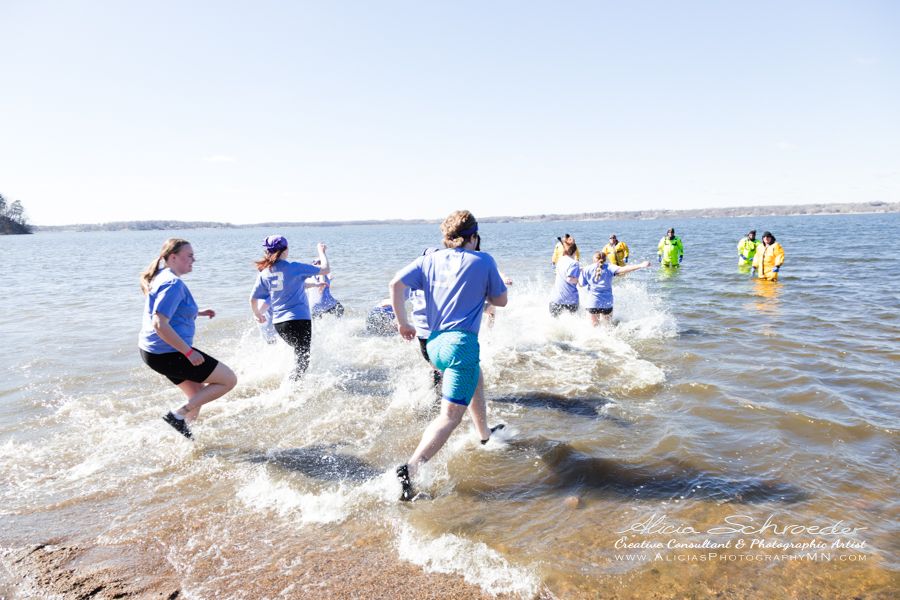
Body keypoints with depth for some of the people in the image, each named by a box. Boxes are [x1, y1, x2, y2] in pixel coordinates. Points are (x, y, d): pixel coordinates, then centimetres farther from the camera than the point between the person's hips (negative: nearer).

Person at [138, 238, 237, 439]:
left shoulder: (162, 277, 12)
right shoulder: (173, 283, -20)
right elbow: (160, 325, -28)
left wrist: (198, 313, 21)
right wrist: (189, 352, -24)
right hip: (168, 354, -11)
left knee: (198, 394, 23)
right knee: (229, 380, -3)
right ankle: (177, 415, -5)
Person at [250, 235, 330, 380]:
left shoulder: (264, 274, 3)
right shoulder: (295, 268, -11)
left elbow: (252, 299, 9)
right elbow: (325, 270, -7)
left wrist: (258, 315, 28)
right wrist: (321, 251, 10)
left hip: (278, 323, 6)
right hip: (299, 319, -6)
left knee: (299, 352, 29)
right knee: (302, 359, 2)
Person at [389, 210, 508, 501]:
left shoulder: (430, 259, 8)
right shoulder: (484, 261, -1)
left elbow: (395, 284, -4)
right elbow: (501, 301, 9)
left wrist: (402, 323, 4)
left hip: (434, 343, 7)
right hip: (461, 343, -7)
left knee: (475, 378, 33)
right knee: (450, 415, -6)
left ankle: (485, 434, 49)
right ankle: (410, 468, -20)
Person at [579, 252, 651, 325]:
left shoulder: (587, 270, 0)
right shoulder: (609, 267, -3)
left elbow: (581, 285, 5)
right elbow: (622, 270, -19)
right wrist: (641, 265, -23)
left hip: (592, 303, 0)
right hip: (607, 303, 0)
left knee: (595, 326, 15)